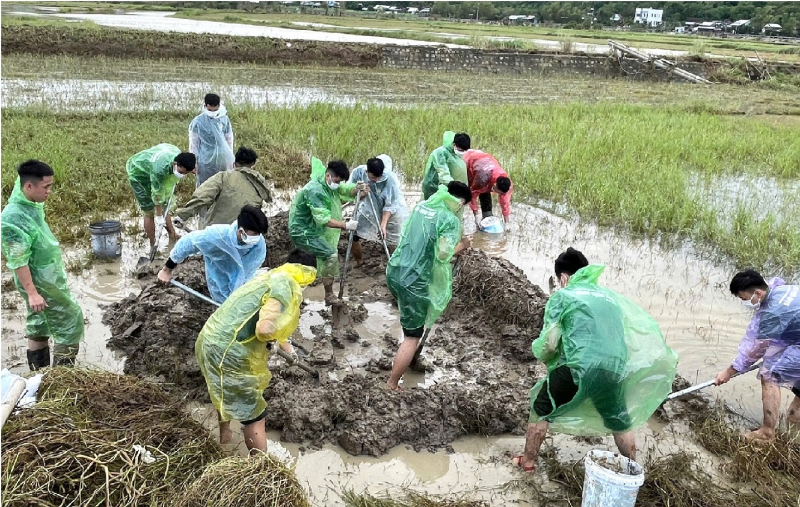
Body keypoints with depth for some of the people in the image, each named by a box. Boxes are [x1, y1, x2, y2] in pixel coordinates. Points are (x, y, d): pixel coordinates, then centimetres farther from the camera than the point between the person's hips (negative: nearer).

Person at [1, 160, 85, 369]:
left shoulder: (30, 203, -2)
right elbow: (18, 262, -26)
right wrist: (31, 293, -23)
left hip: (49, 276, 9)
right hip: (40, 282, -9)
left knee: (39, 326, 19)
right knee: (71, 322, -1)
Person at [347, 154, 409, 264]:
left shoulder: (390, 178, -32)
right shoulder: (358, 172, -24)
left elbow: (390, 205, -24)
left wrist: (383, 224, -29)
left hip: (392, 211, -3)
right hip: (369, 209, 3)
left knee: (394, 242, -3)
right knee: (354, 234, 1)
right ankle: (358, 261, 27)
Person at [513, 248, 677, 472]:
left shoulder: (562, 296, 7)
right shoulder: (610, 296, 22)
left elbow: (549, 344, 2)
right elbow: (644, 330, 23)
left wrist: (538, 350, 22)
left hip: (578, 367, -4)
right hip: (614, 369, 5)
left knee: (541, 410, 20)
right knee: (621, 423, 29)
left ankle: (528, 461, 30)